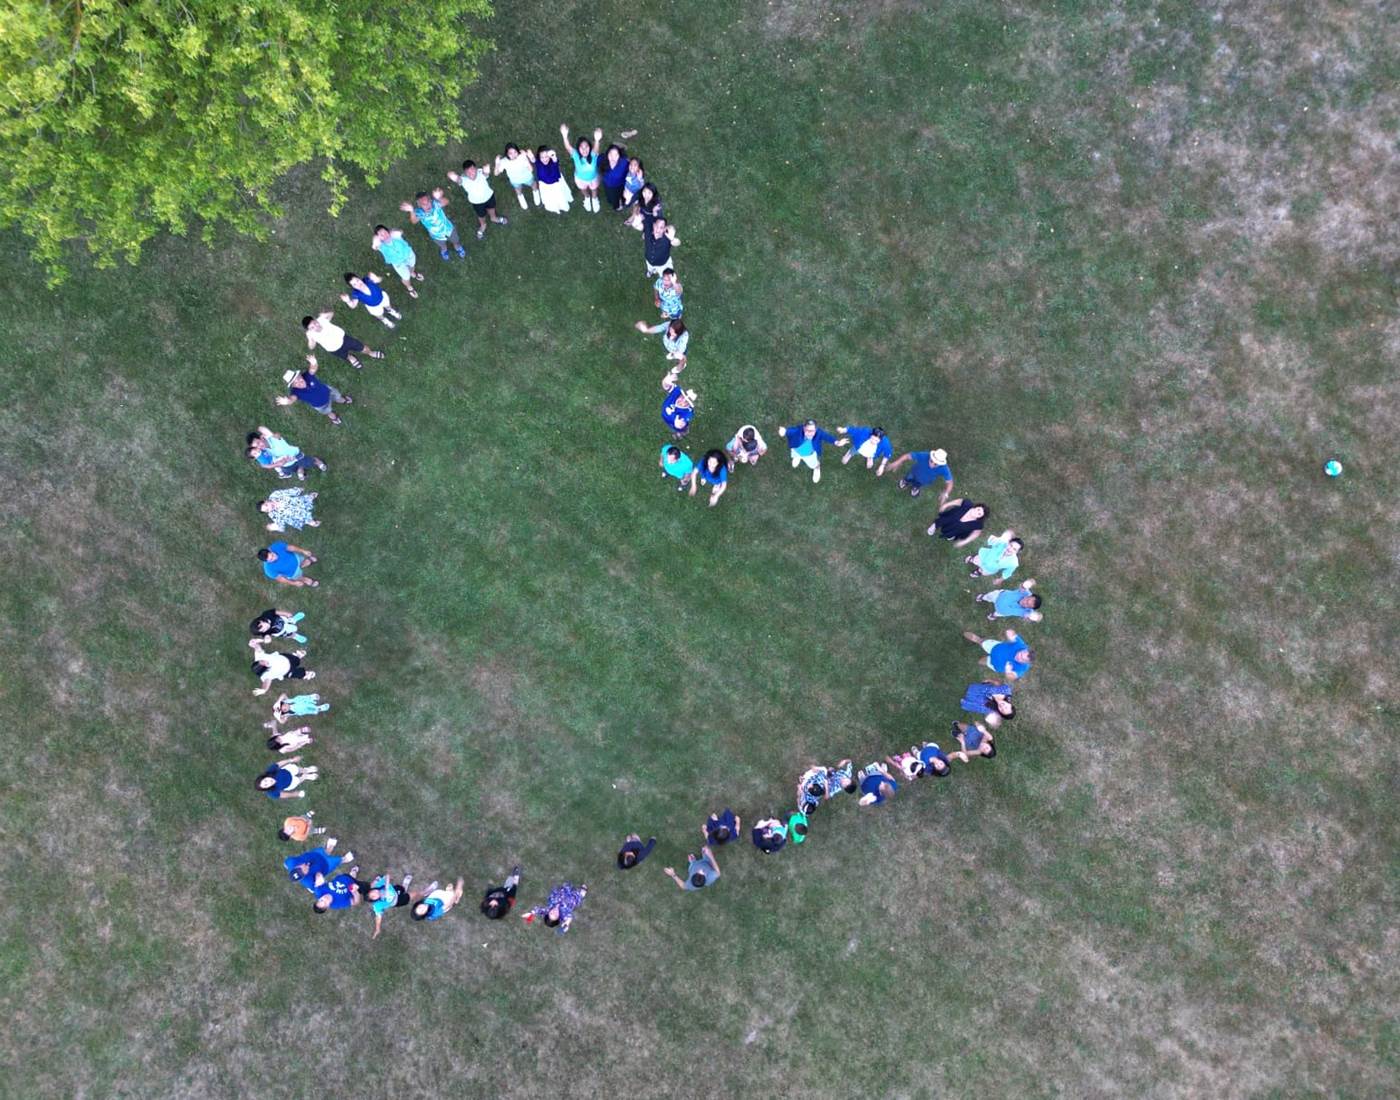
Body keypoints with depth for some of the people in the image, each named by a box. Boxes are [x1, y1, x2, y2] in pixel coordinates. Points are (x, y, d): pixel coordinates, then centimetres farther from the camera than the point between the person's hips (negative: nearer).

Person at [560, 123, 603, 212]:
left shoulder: (593, 155, -39)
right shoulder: (576, 155, -37)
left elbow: (595, 149, -63)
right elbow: (568, 147, -57)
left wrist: (597, 140, -89)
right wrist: (565, 136, -80)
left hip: (593, 178, 0)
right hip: (580, 179, 1)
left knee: (594, 190, 33)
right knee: (584, 190, 34)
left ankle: (594, 200, 69)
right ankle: (587, 198, 70)